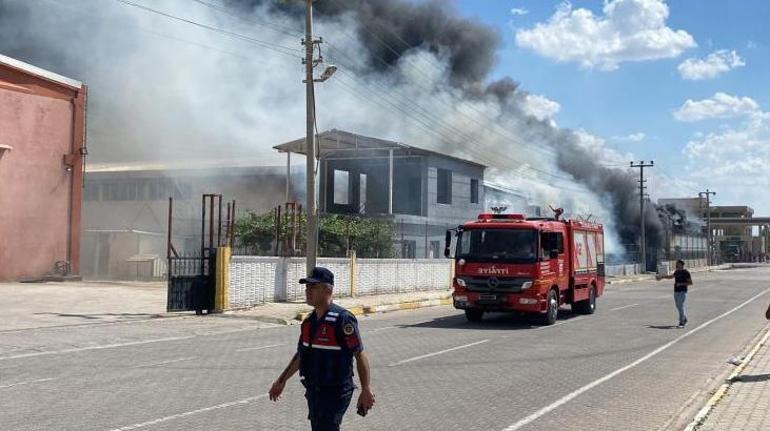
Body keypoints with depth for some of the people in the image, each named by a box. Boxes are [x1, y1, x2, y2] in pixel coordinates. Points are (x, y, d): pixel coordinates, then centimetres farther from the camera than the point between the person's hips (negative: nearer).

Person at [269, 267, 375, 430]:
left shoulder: (342, 320, -17)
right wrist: (282, 380, 25)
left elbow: (360, 355, -17)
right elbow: (301, 355, 20)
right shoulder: (309, 321, 8)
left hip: (335, 394, -8)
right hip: (313, 392, 8)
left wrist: (366, 389, -22)